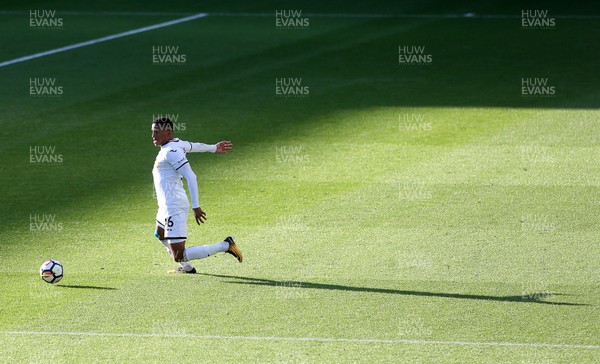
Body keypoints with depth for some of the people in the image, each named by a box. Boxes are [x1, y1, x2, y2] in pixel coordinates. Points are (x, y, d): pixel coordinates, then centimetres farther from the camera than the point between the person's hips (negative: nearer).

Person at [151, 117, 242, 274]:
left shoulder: (171, 152, -18)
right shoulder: (176, 143, 8)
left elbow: (191, 177, -24)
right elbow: (194, 146, 28)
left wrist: (196, 206, -26)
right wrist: (213, 148, 48)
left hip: (174, 209, -11)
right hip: (166, 207, 11)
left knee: (179, 256, -13)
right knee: (160, 234, 37)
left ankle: (225, 245, -9)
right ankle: (186, 268, 48)